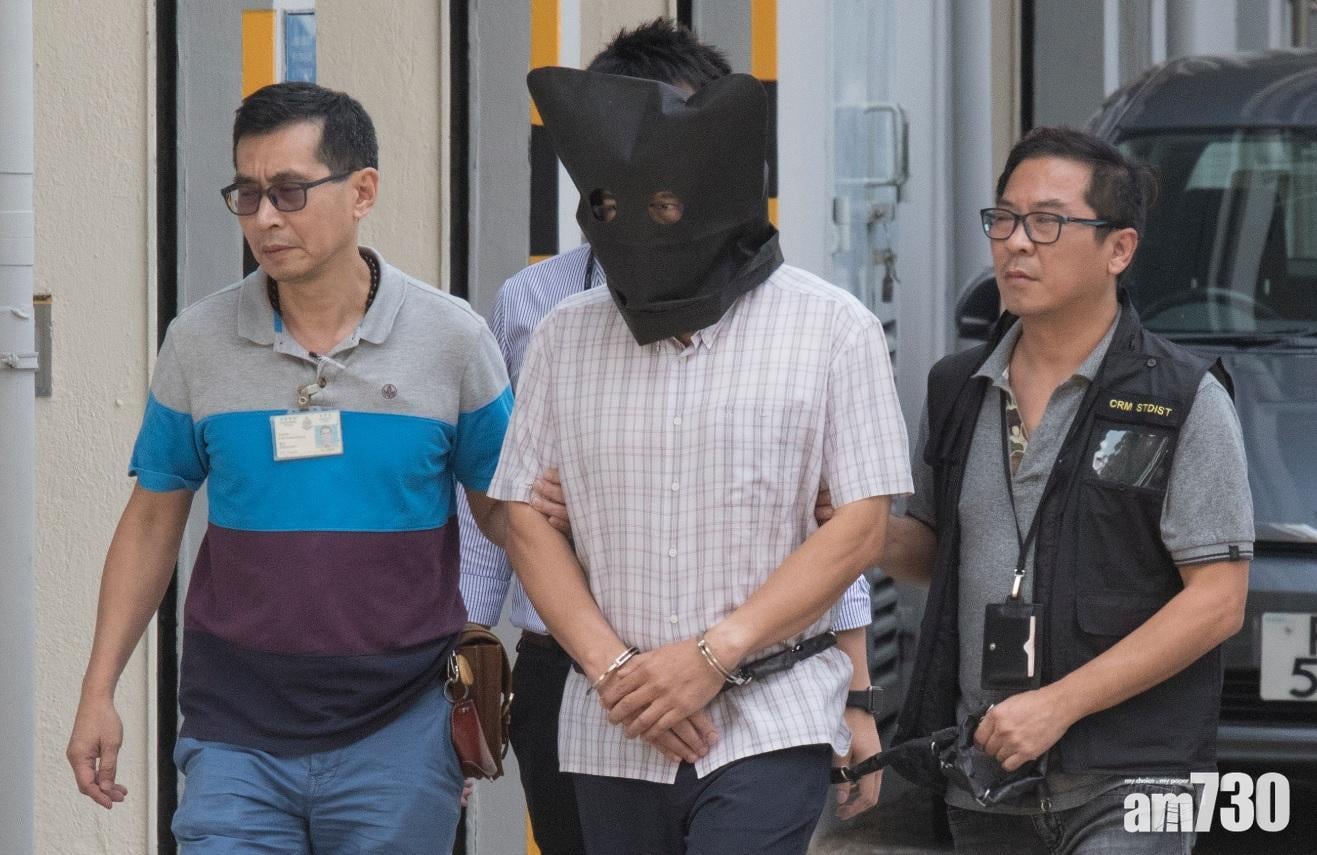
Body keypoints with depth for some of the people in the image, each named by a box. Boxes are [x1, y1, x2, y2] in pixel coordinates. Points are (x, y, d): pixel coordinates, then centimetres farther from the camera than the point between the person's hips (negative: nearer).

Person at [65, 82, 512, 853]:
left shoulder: (451, 339, -1)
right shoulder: (199, 343, 3)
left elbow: (501, 512, 8)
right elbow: (154, 520, 11)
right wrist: (99, 690, 6)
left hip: (399, 730, -1)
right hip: (237, 732, 1)